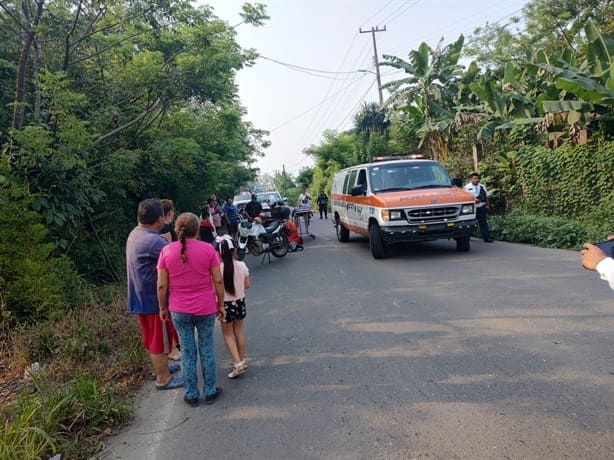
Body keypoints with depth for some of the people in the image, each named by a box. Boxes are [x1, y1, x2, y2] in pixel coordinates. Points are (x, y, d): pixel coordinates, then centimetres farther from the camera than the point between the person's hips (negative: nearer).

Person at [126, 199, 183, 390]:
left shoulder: (134, 234, 4)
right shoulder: (155, 241, -27)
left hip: (139, 297, 9)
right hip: (154, 298, -9)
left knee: (150, 337, 23)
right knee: (160, 339, 6)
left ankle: (159, 368, 40)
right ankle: (163, 379, 19)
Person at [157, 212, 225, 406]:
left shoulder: (166, 251, -7)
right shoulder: (208, 249, -10)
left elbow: (161, 285, -5)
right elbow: (218, 281, -7)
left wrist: (163, 308, 8)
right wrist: (220, 304, 5)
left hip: (179, 311, 1)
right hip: (206, 309, -1)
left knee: (188, 352, 14)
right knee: (207, 350, 14)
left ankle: (192, 394, 24)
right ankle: (210, 392, 25)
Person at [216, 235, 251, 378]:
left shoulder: (218, 268, -20)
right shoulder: (242, 266, -9)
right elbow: (247, 285, 0)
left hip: (226, 304, -4)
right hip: (240, 302, 4)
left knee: (228, 335, 11)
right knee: (239, 332, 20)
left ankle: (238, 364, 2)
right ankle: (242, 361, 31)